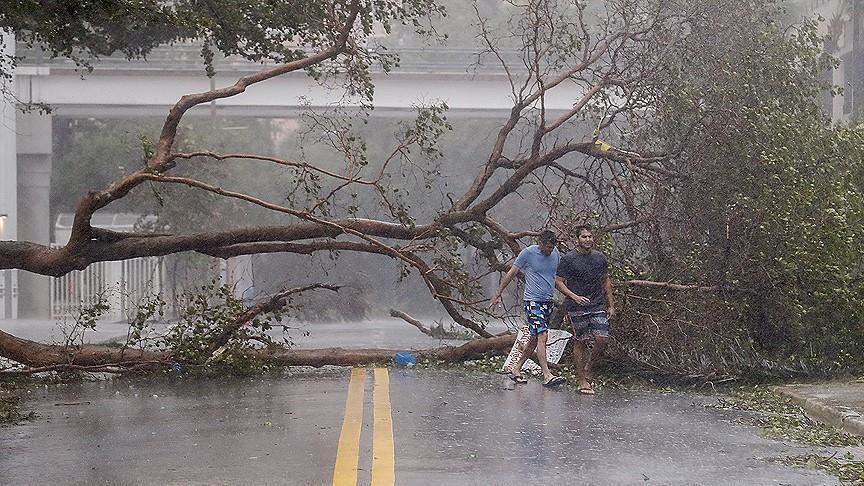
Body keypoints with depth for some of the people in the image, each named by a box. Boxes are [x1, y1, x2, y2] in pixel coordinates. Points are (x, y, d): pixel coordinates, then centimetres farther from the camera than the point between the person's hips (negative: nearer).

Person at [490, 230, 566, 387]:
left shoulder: (555, 253, 7)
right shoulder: (528, 253, -9)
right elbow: (511, 274, -1)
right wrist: (498, 295, 1)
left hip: (548, 302, 6)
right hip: (533, 301, -6)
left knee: (535, 338, 9)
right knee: (542, 336, -15)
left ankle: (517, 368, 22)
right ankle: (547, 375, -19)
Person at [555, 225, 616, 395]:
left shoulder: (600, 258, 11)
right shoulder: (568, 259, -4)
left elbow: (605, 282, 19)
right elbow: (559, 282, -4)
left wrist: (611, 305, 15)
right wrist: (574, 297, -17)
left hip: (598, 306, 4)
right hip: (577, 309, -4)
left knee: (602, 339, -6)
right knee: (580, 342, -2)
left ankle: (587, 370, 17)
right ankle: (582, 381, 6)